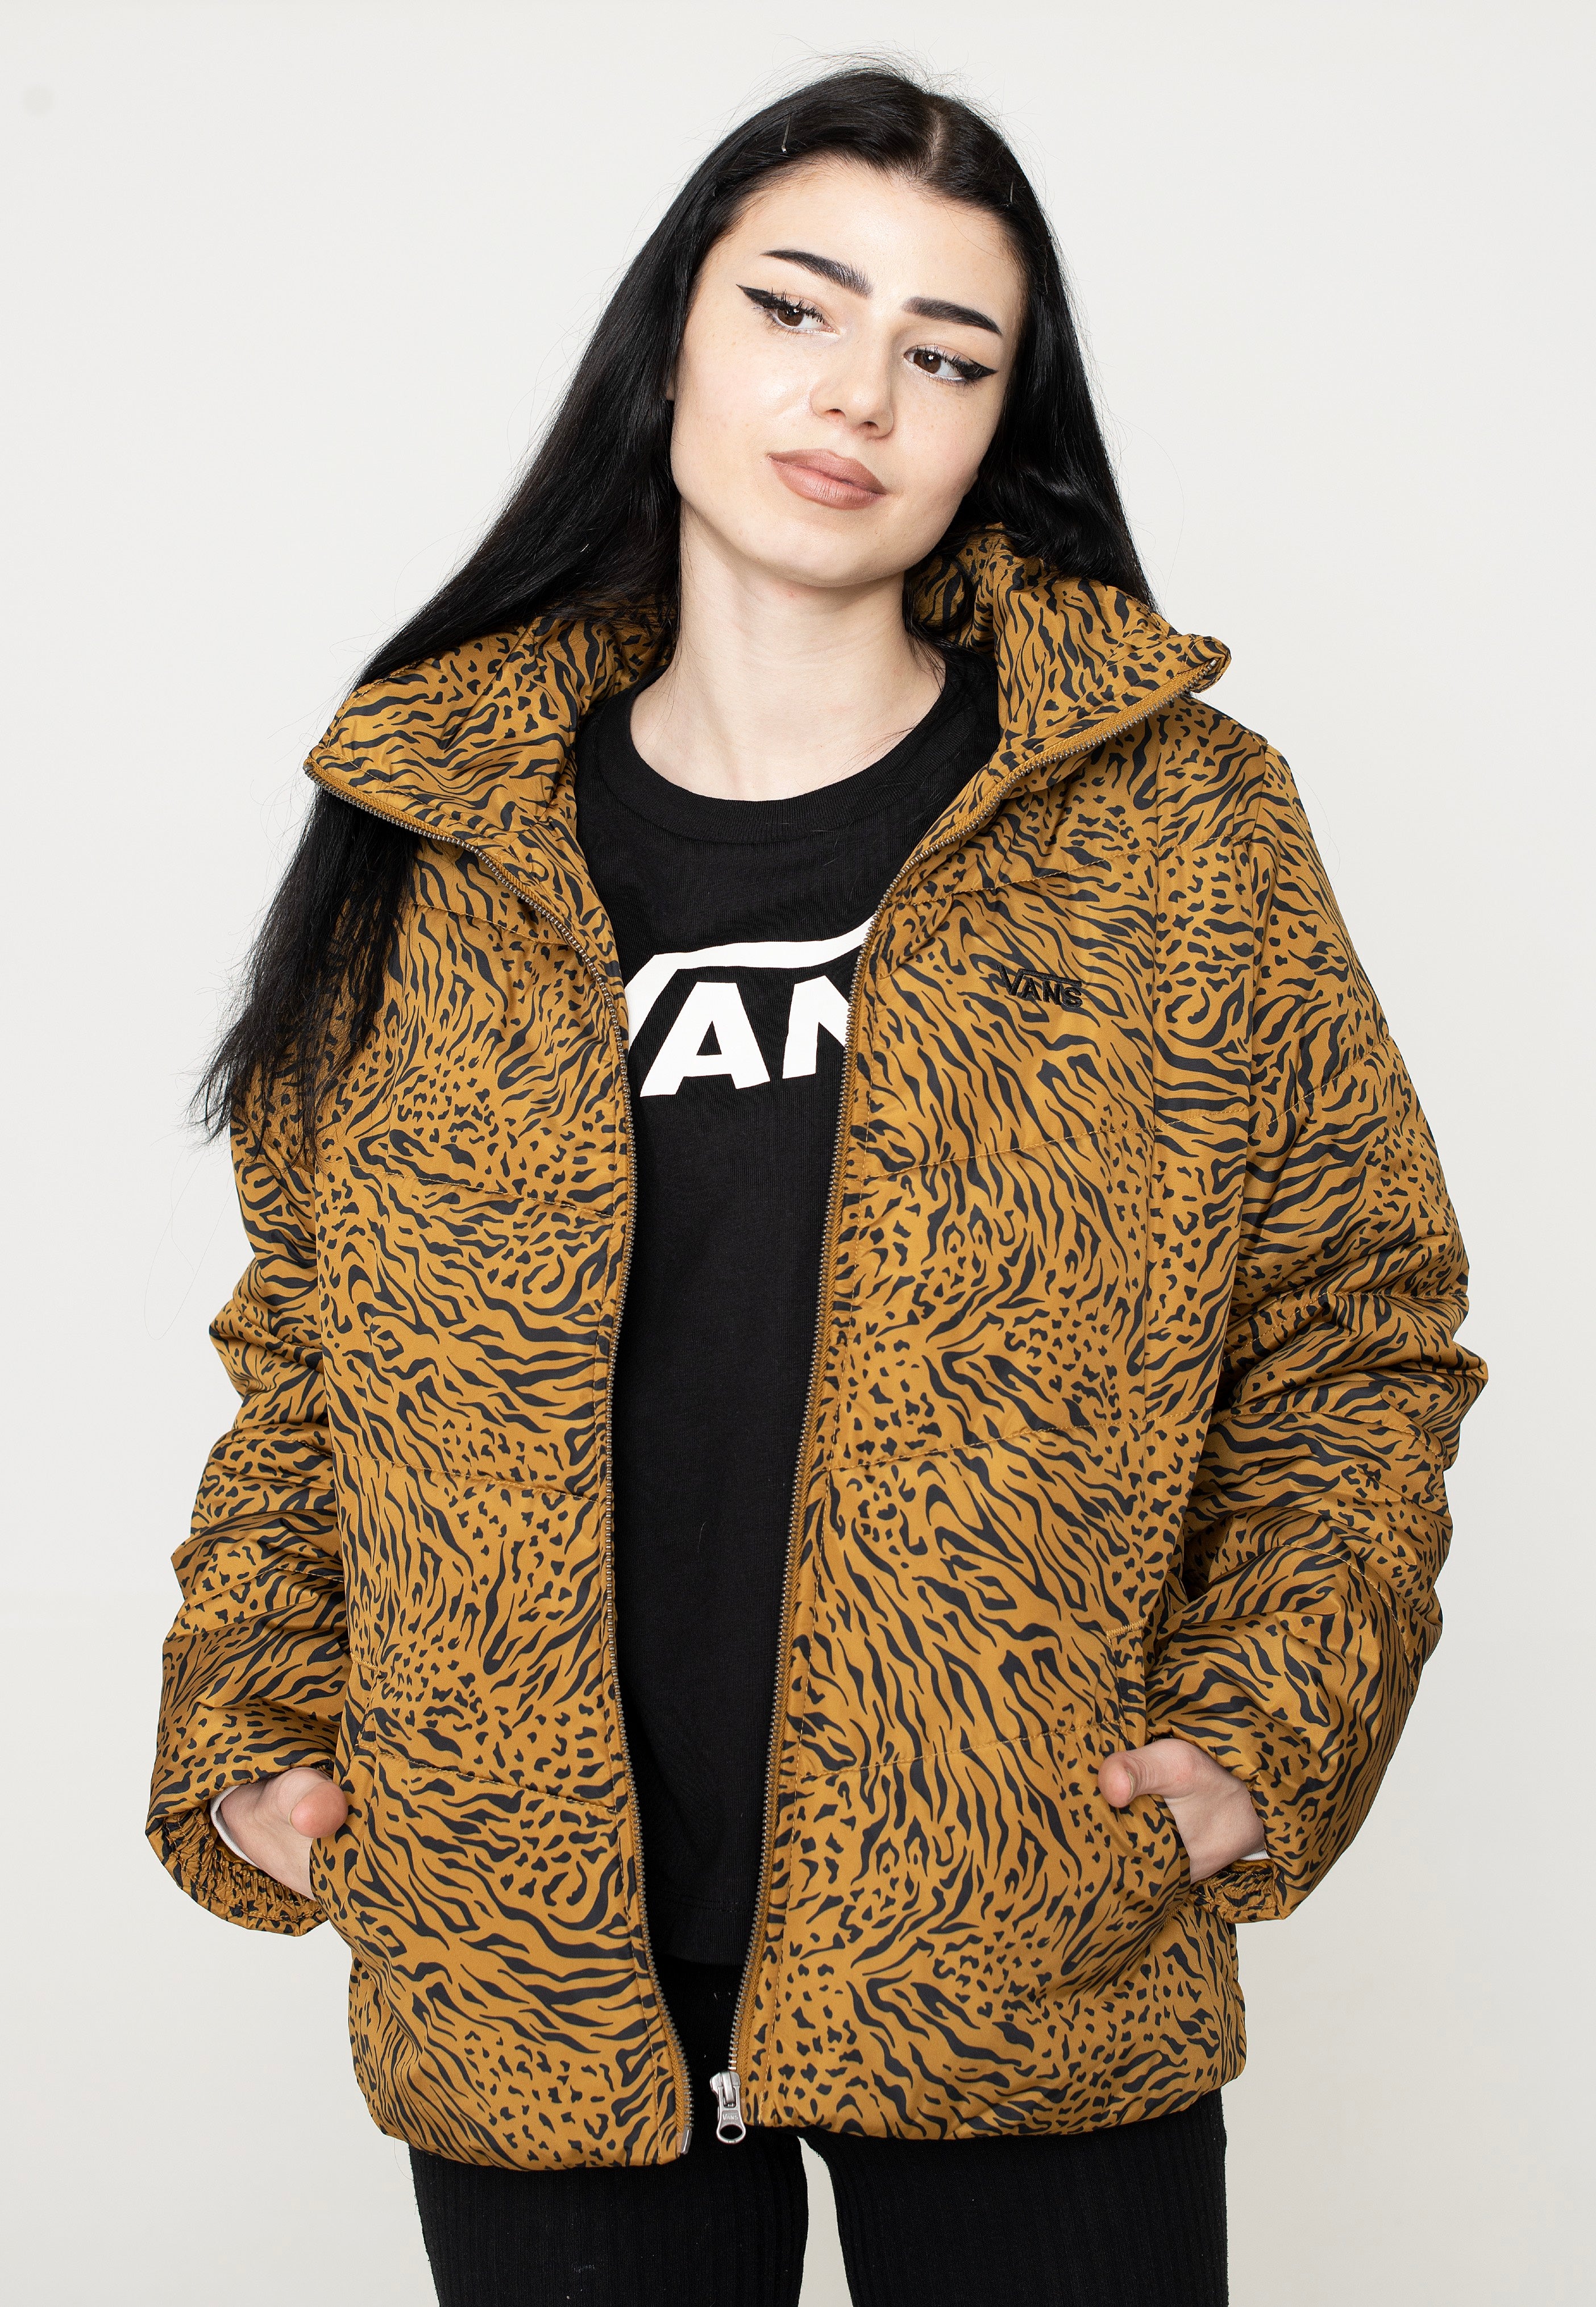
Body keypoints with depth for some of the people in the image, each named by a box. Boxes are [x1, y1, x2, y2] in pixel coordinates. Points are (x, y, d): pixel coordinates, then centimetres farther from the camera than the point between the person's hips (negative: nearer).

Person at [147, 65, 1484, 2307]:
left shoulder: (1184, 829, -1)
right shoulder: (430, 845, 3)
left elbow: (1357, 1327, 4)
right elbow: (305, 1360, 12)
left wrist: (1271, 1724, -7)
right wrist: (248, 1736, 1)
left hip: (1035, 1985, -1)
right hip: (529, 1991, 1)